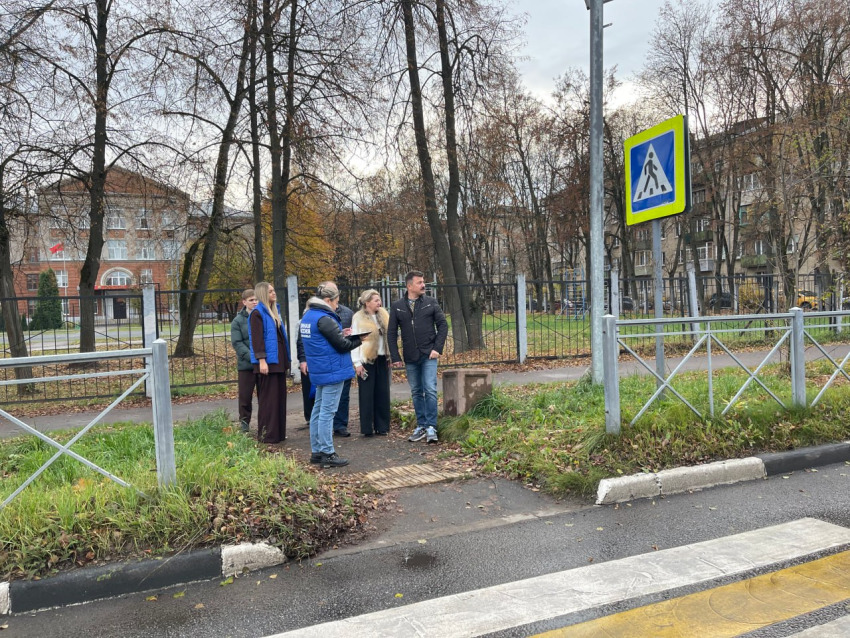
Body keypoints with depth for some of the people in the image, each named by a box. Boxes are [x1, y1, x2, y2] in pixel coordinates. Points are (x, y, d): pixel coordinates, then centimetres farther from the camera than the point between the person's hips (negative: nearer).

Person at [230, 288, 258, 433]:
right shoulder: (238, 321, -1)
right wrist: (252, 357, -18)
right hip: (245, 365, -1)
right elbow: (237, 343, -7)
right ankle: (244, 423, 20)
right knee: (245, 396, 7)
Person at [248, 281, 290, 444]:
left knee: (279, 397, 11)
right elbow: (257, 339, -15)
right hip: (267, 362, -9)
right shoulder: (258, 313, -8)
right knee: (268, 399, -5)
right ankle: (266, 435, 1)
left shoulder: (275, 312, 18)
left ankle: (278, 432, 19)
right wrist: (262, 360, -21)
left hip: (279, 361, 9)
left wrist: (286, 361, 18)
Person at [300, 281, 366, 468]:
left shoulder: (307, 317, 11)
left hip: (318, 371, 10)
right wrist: (358, 339, 1)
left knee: (318, 410, 13)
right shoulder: (325, 319, -18)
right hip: (332, 371, -10)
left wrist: (341, 334, 8)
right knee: (327, 412, -5)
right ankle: (327, 454, 0)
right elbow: (342, 345, -15)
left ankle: (316, 451, 21)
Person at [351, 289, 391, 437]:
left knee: (383, 393, 6)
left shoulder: (383, 315, 9)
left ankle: (382, 426, 15)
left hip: (382, 359, 5)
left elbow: (389, 335, 13)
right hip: (366, 360, -5)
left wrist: (391, 356, 8)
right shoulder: (358, 318, -6)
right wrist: (357, 363, -11)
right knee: (367, 394, 0)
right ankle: (367, 428, 8)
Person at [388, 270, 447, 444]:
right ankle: (421, 426, 20)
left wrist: (437, 348, -8)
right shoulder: (397, 307, 3)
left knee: (430, 390, -9)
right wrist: (395, 357, 1)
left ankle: (431, 427, -1)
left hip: (428, 355, -2)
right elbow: (392, 333, 6)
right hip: (410, 358, 2)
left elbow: (443, 325, 1)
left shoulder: (431, 302, 1)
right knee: (416, 392, 10)